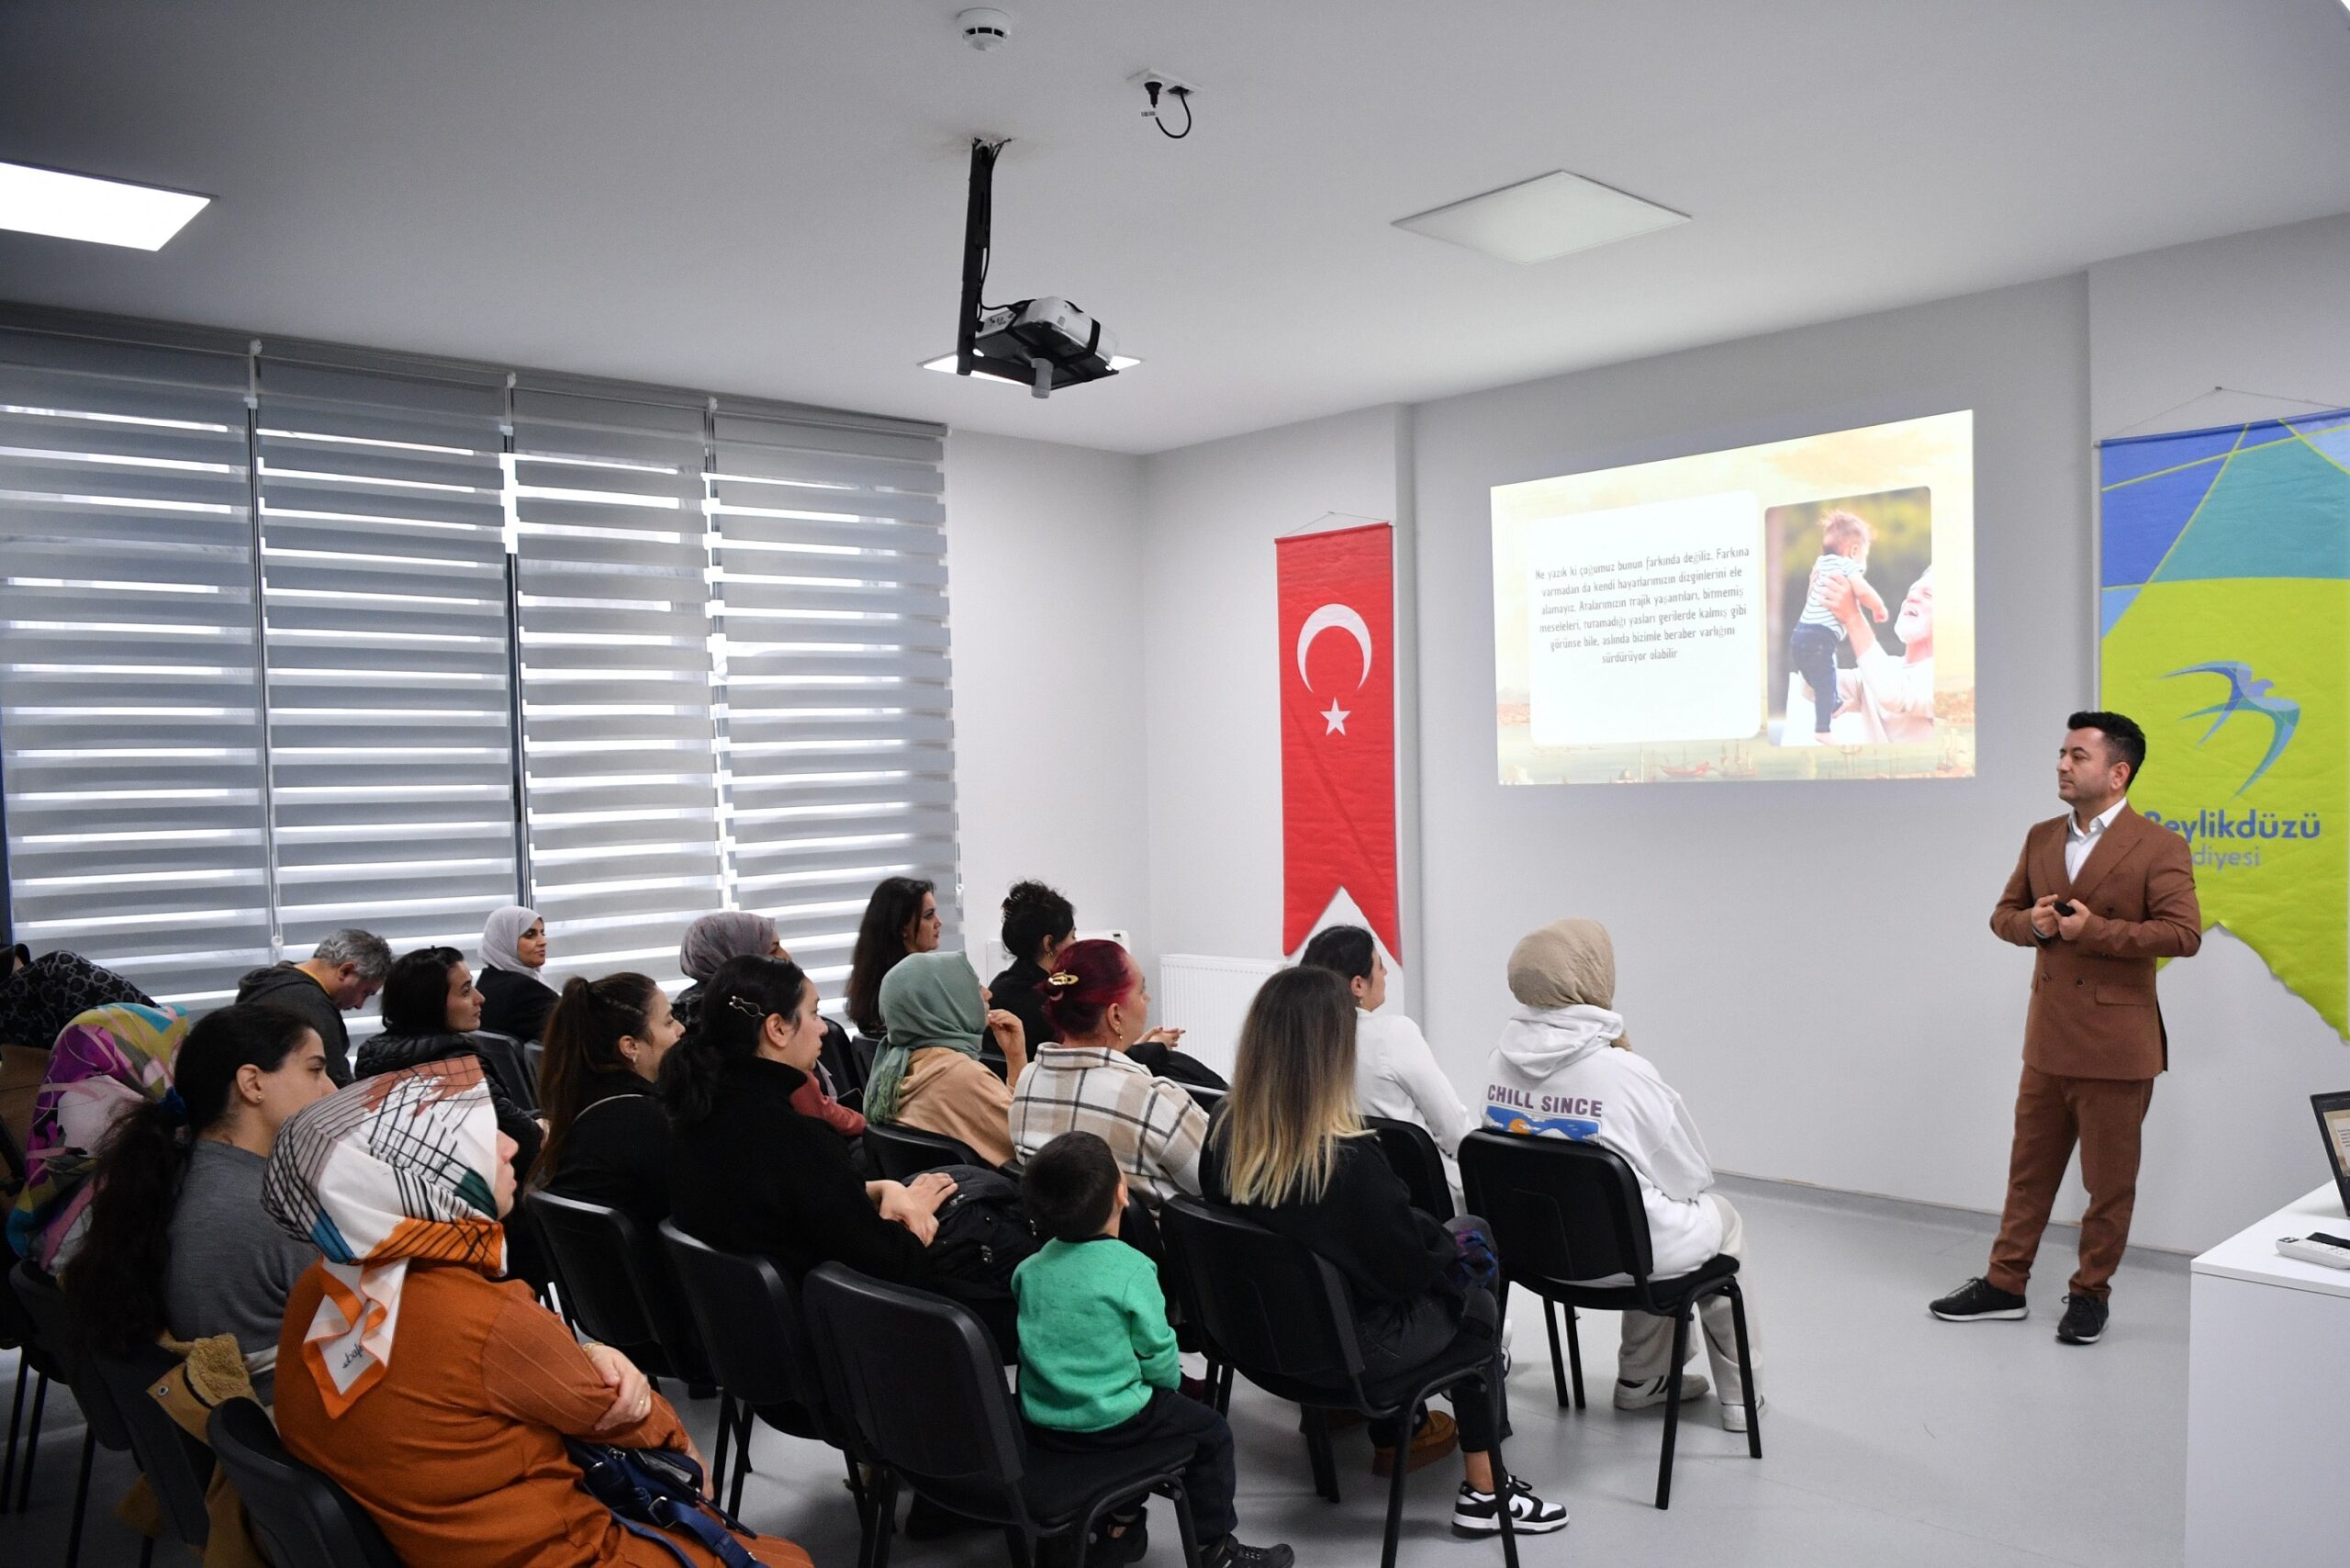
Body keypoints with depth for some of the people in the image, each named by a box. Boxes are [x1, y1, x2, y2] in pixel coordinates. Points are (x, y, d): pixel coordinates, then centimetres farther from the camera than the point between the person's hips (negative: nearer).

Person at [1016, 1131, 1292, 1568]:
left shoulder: (1030, 1268, -1)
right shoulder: (1131, 1270, -20)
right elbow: (1157, 1352, -13)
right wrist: (1170, 1383, 10)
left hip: (1039, 1421, 7)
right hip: (1108, 1425, -6)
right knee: (1210, 1431, 14)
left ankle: (1120, 1526, 41)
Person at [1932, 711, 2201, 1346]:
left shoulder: (2158, 847, -9)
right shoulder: (2041, 838, 9)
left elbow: (2184, 934, -17)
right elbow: (2004, 913, 13)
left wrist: (2093, 928, -22)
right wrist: (2033, 923, -9)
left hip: (2115, 1046, -5)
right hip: (2047, 1039, 6)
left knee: (2109, 1181, 8)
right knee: (2030, 1168, 14)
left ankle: (2091, 1294, 23)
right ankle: (2005, 1284, 24)